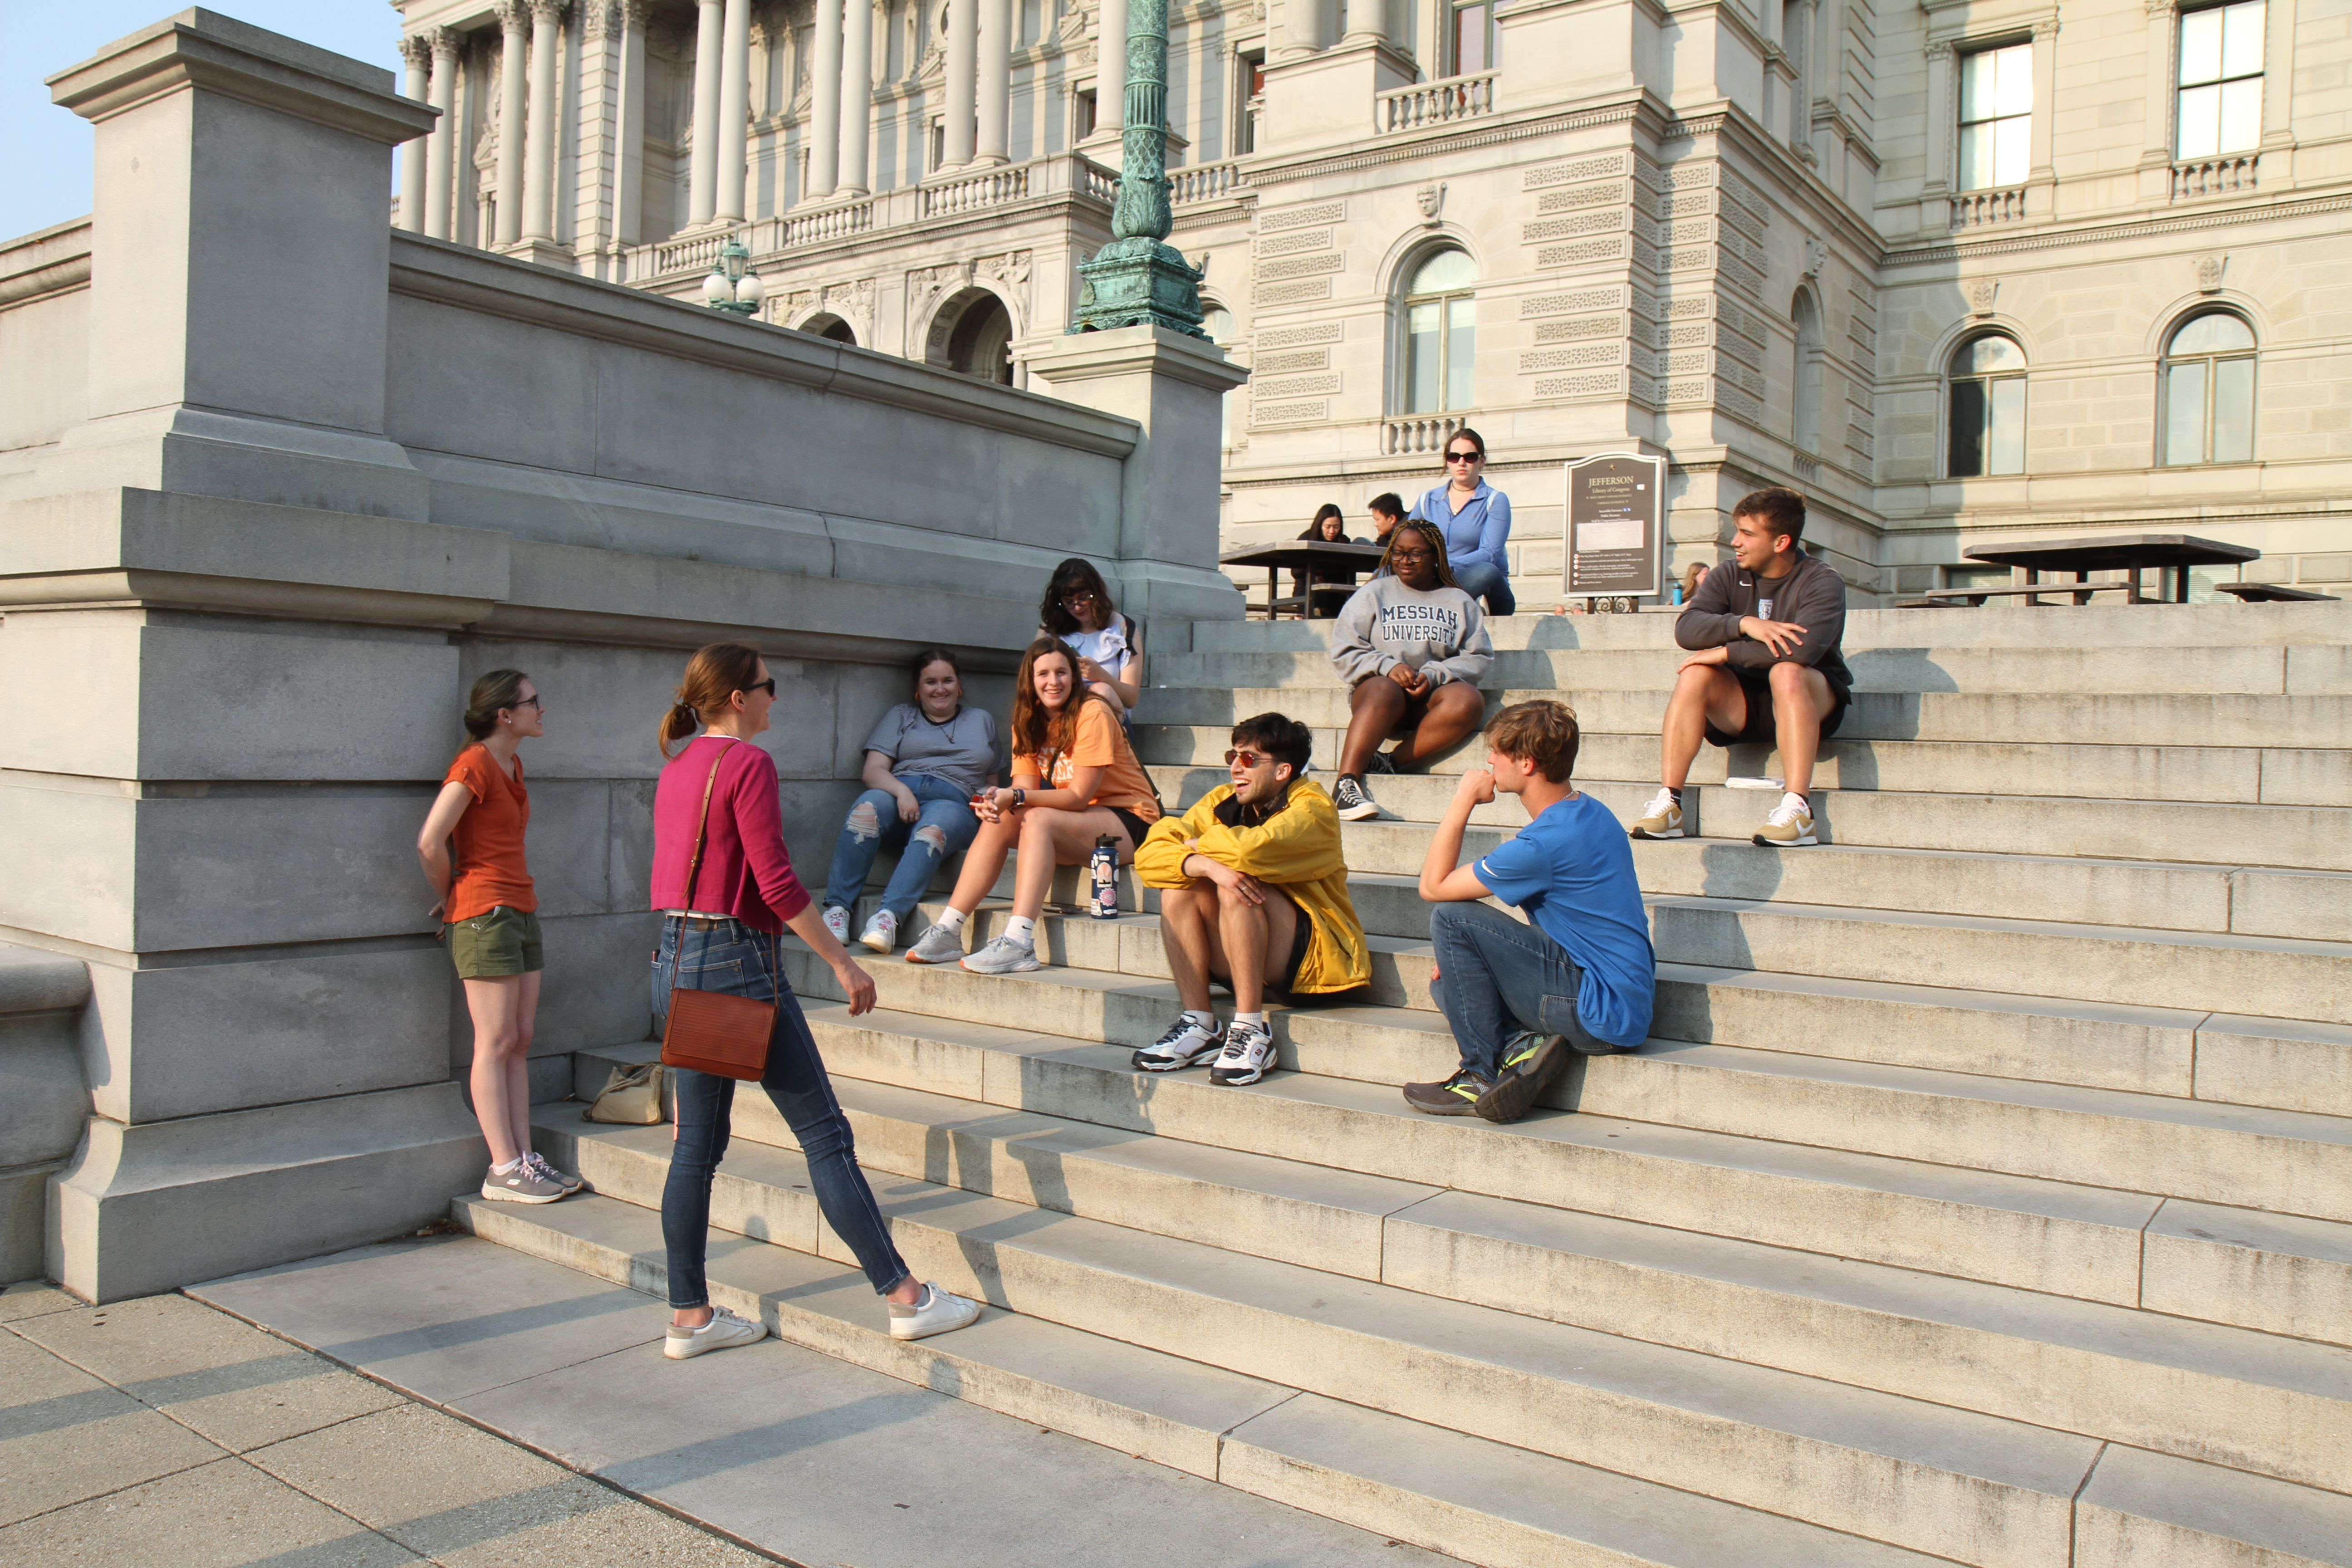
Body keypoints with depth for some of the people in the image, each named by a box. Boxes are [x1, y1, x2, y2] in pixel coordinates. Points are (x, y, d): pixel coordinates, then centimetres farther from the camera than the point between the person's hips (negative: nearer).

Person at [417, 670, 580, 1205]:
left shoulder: (512, 766, 15)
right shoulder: (475, 765, -12)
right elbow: (430, 842, -17)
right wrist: (450, 898, -3)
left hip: (520, 913, 9)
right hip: (485, 914, -9)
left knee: (520, 1041, 8)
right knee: (496, 1043, -6)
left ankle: (523, 1158, 11)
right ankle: (504, 1171, -2)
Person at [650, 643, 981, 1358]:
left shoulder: (676, 767, 12)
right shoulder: (748, 764, -14)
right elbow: (776, 883, -18)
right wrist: (843, 963, -13)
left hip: (674, 961, 9)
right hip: (736, 960, -9)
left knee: (697, 1145, 13)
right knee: (825, 1135, -3)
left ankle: (689, 1317, 19)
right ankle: (905, 1297, 4)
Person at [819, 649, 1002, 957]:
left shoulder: (982, 720, 28)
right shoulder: (901, 716, 25)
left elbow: (990, 783, 27)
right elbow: (873, 771, 10)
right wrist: (901, 791, -12)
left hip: (953, 801, 0)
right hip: (897, 792, 1)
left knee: (932, 831, -38)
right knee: (867, 809, -35)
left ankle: (889, 916, -53)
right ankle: (837, 909, -40)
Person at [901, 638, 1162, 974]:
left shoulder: (1092, 713, -15)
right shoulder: (1028, 723, 6)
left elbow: (1079, 796, -19)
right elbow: (1026, 790, -4)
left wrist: (1015, 798, -30)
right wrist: (999, 801, -27)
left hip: (1129, 820, -7)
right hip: (1075, 824, 7)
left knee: (1039, 821, -30)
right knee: (997, 822, -13)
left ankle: (1019, 943, -40)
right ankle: (948, 932, -16)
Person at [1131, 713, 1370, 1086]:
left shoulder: (1312, 807, -13)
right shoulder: (1221, 802, 3)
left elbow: (1252, 849, -34)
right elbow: (1149, 855, -10)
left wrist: (1197, 844, -13)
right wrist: (1207, 865, -29)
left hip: (1315, 956, -6)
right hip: (1240, 958, 6)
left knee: (1236, 888, -28)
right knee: (1178, 888, -15)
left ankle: (1250, 1032, -25)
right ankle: (1198, 1026, -15)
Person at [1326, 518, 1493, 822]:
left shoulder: (1460, 602, 18)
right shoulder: (1374, 593, 15)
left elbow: (1479, 657, 6)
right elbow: (1345, 651, 5)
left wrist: (1433, 675, -13)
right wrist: (1388, 666, -13)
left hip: (1432, 696, 2)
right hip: (1380, 686, -1)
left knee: (1469, 700, -32)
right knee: (1385, 691, -38)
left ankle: (1391, 762, -34)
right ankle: (1346, 783, -46)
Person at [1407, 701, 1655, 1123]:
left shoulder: (1545, 843, -21)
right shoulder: (1589, 813, 9)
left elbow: (1433, 886, -13)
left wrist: (1463, 800, -7)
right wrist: (1464, 957, 11)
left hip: (1600, 1016, -10)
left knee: (1450, 917, -13)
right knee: (1448, 981, 21)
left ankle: (1481, 1075, -6)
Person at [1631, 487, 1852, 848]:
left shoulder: (1822, 582, -12)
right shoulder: (1730, 576, 1)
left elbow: (1804, 648, -31)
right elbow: (1686, 627, -16)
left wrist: (1725, 653, -24)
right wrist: (1744, 625, -31)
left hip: (1813, 702, -4)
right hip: (1743, 706, 4)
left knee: (1786, 671, -34)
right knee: (1696, 674, -23)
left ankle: (1797, 808, -39)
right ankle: (1668, 803, -27)